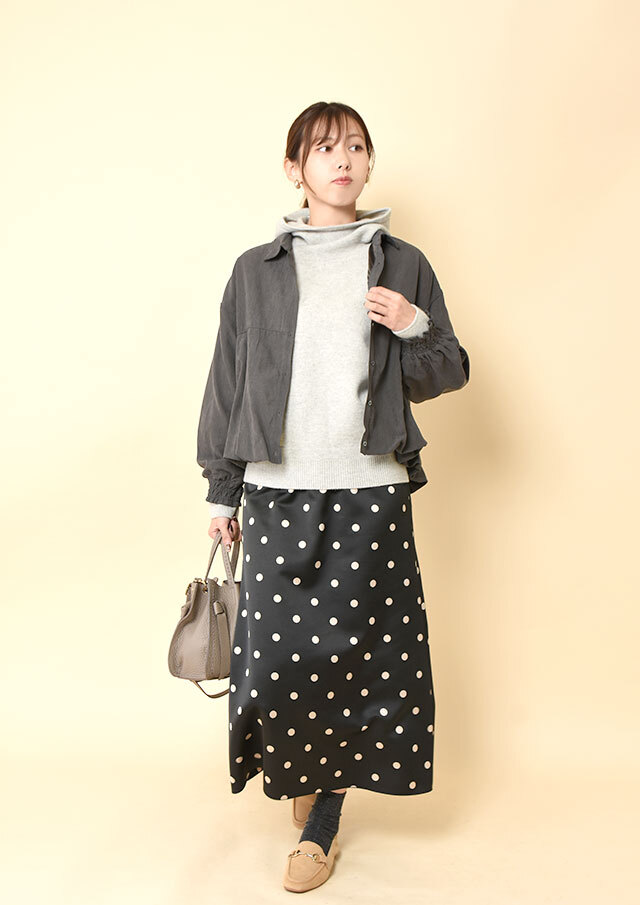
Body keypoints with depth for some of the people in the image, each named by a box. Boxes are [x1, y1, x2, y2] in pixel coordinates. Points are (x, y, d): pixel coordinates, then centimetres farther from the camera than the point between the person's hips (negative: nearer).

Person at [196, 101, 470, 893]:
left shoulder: (404, 265, 9)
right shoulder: (257, 270, 8)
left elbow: (450, 374, 12)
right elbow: (228, 382, 9)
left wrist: (415, 331, -9)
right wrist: (221, 492, 8)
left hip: (371, 491, 0)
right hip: (278, 488, 0)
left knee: (358, 649, 2)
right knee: (281, 645, 1)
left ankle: (323, 822, 20)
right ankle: (300, 763, 33)